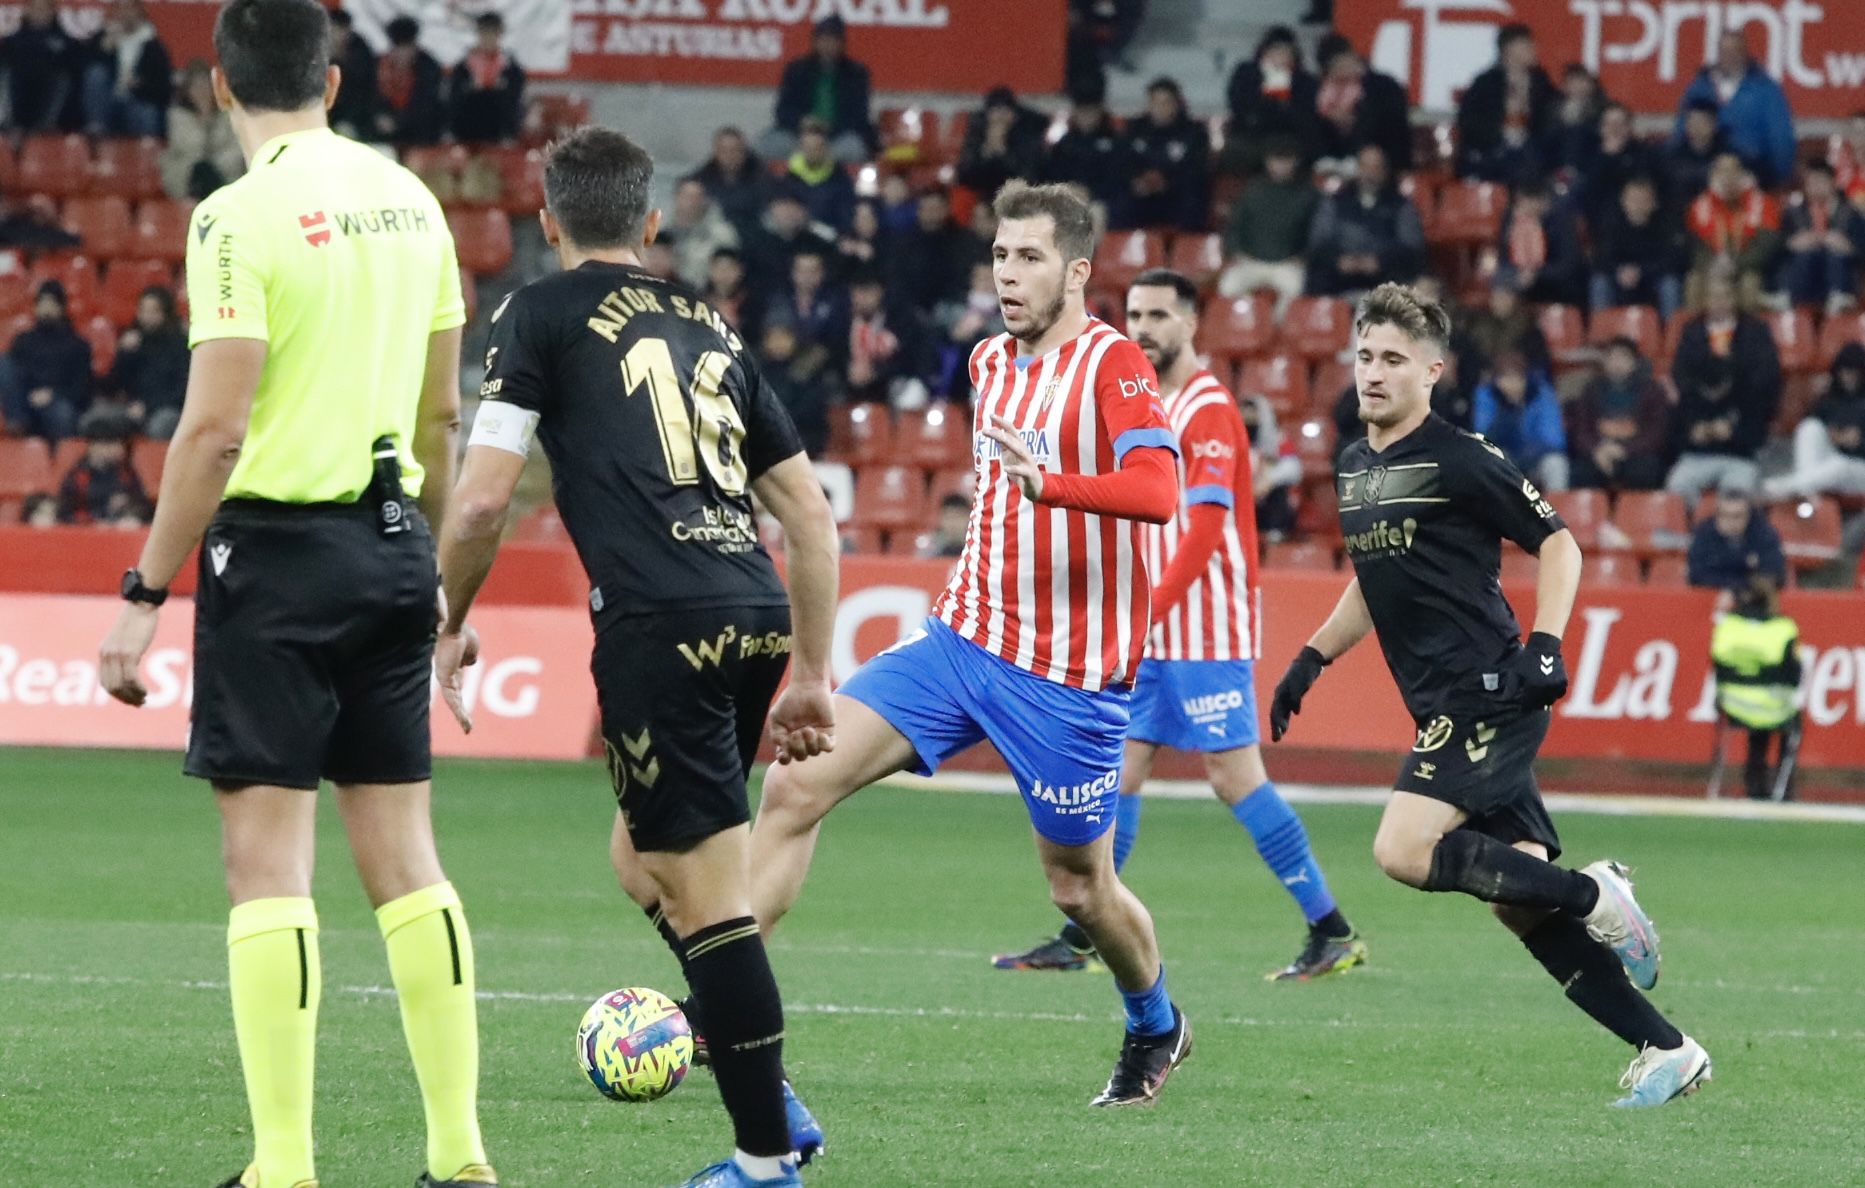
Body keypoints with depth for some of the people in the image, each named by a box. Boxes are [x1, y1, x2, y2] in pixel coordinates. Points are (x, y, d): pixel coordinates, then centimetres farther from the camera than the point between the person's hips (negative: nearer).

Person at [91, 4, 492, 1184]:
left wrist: (146, 596, -11)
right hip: (391, 542, 6)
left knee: (269, 856, -4)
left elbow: (214, 430, -17)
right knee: (403, 851, 11)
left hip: (282, 547, -6)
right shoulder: (410, 200, 8)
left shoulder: (242, 214, -12)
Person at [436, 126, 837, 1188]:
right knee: (641, 860, 22)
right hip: (759, 614, 6)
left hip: (661, 624, -6)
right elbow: (811, 511, 21)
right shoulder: (710, 327, 22)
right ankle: (770, 1095, 17)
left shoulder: (544, 314, 5)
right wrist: (814, 674, 25)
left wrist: (451, 624, 14)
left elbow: (483, 500, -2)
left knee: (709, 894, -3)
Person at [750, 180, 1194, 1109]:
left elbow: (1158, 491, -29)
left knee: (1078, 887, 5)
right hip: (963, 638, 6)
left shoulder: (1113, 364, -12)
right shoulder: (989, 362, 11)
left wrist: (1047, 482, -43)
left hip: (1067, 674, -6)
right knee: (795, 786, -10)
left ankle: (1156, 1029, 36)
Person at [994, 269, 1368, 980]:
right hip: (1154, 637, 9)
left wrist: (1146, 615, -25)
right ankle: (1078, 942, 12)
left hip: (1207, 635, -9)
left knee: (1235, 777, -9)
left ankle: (1333, 934, -5)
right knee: (1119, 771, 7)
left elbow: (1203, 530, -20)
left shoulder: (1206, 411, -11)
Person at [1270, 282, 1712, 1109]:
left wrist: (1546, 644, -16)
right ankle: (1665, 1049, 8)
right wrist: (1311, 660, 23)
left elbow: (1557, 543, -4)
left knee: (1403, 850, -23)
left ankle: (1593, 895, -8)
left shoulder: (1461, 460, -8)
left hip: (1489, 694, -8)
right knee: (1521, 906, 3)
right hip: (1442, 707, 8)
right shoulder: (1354, 469, 16)